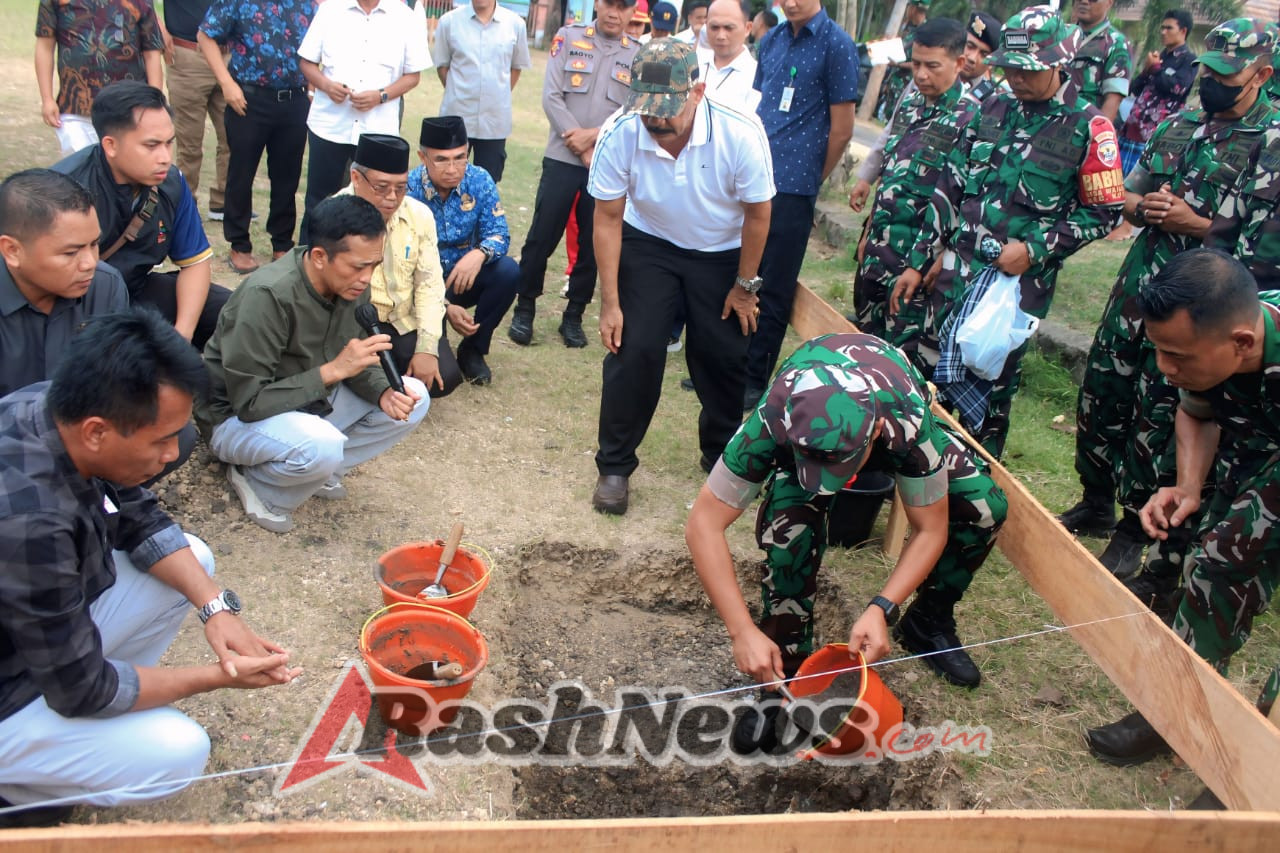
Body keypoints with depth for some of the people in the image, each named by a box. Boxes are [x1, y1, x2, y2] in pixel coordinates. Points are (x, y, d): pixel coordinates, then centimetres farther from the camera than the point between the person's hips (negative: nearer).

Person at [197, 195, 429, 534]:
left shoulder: (350, 285, -10)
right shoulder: (268, 296, -31)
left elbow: (355, 362, 4)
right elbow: (249, 402, -29)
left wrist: (384, 392, -19)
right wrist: (333, 370, -34)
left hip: (309, 403, 7)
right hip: (237, 417, -7)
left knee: (413, 398, -8)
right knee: (322, 447, -38)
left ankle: (320, 469, -1)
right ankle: (255, 481, -6)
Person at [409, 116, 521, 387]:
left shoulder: (479, 181, -11)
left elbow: (499, 234, -13)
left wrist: (479, 254, -38)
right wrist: (445, 307, -29)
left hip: (464, 278, 4)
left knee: (508, 271, -29)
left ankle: (472, 349, -7)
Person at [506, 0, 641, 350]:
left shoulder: (640, 56, 6)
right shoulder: (568, 38, 3)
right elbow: (551, 97, -4)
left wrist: (594, 134, -15)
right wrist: (582, 150, -10)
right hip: (562, 159, -1)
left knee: (593, 244, 6)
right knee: (541, 238, 0)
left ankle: (573, 316, 18)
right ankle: (524, 309, 15)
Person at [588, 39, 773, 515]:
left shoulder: (741, 135, -32)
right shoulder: (620, 135, -29)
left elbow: (757, 214, -15)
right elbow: (608, 218, -15)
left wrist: (745, 287, -6)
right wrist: (611, 302, -13)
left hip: (722, 254, 0)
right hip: (649, 246, 0)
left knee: (723, 358, 6)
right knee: (634, 350, -9)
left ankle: (720, 455, 32)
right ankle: (614, 466, 8)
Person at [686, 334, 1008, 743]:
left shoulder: (909, 422, -42)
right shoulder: (772, 422, -43)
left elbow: (929, 529, -28)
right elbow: (704, 525, -39)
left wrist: (881, 610, -41)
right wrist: (743, 632, -43)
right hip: (806, 422, -1)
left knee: (984, 506, -19)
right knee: (788, 521, -31)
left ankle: (928, 622, 7)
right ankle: (786, 670, -11)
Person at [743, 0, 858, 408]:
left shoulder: (837, 45, -7)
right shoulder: (772, 39, 11)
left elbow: (841, 130, -6)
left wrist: (808, 180, 3)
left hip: (792, 188, -6)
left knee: (773, 290, 2)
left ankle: (755, 380, 14)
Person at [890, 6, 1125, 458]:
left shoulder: (1087, 128, -6)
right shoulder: (991, 111, 7)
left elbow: (1104, 213, -3)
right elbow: (948, 190, 9)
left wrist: (1035, 248, -14)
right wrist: (918, 262, 7)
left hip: (1017, 284, -4)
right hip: (956, 272, 4)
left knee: (990, 394, 5)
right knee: (926, 374, 8)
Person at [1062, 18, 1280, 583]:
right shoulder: (1177, 128, 10)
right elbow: (1127, 196, 16)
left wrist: (1195, 224, -20)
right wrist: (1146, 208, -7)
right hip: (1137, 287, 6)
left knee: (1157, 418, 2)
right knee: (1100, 394, 12)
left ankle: (1135, 527, 21)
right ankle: (1096, 504, 31)